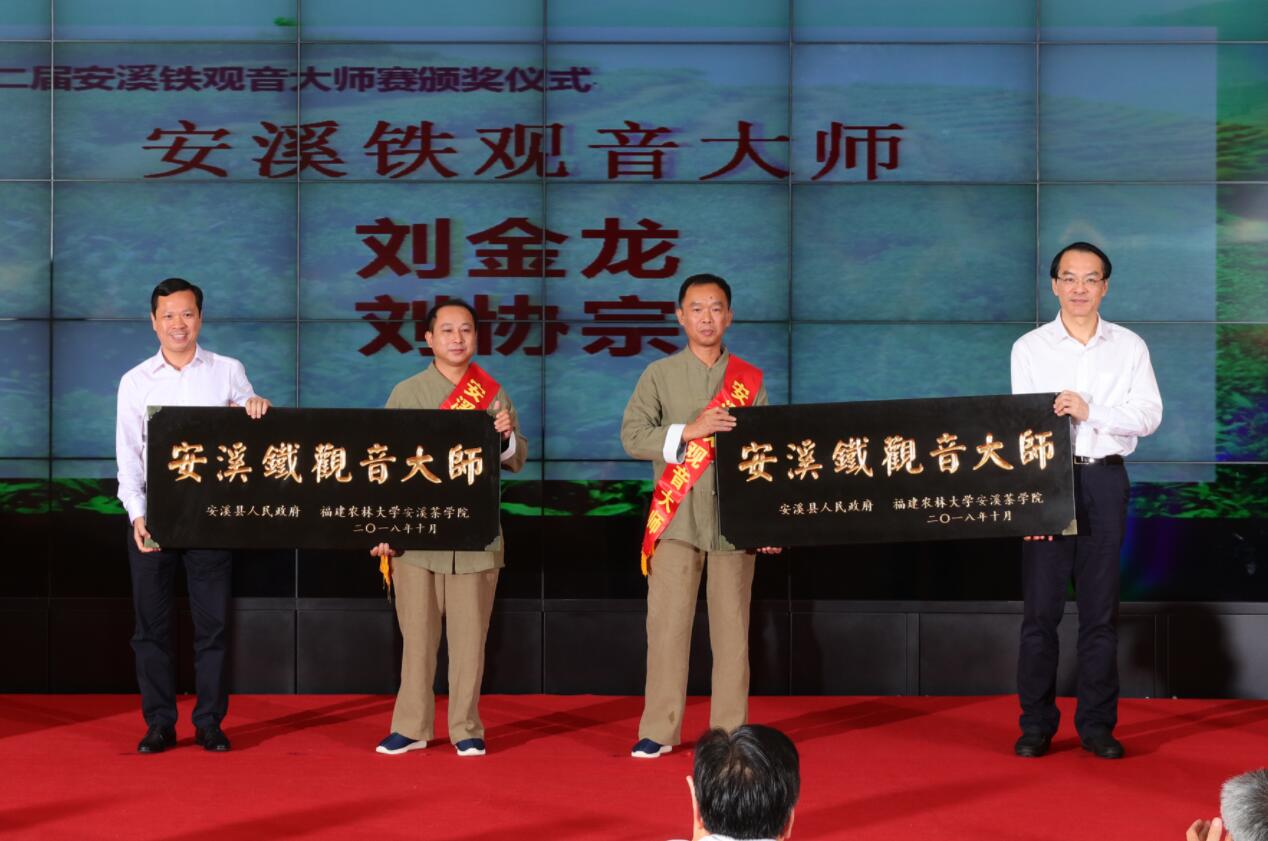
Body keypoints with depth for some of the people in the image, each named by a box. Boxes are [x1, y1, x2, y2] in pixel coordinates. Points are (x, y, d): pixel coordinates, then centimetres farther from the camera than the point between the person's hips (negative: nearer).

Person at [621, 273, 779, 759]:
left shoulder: (750, 381, 9)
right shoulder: (660, 375, 6)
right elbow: (632, 436, -4)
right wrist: (690, 430, -16)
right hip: (676, 515, -1)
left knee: (731, 625, 3)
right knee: (667, 622, -2)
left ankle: (730, 730, 10)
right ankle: (658, 730, 5)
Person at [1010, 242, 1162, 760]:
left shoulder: (1129, 347, 7)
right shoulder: (1029, 348, 5)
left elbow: (1149, 413, -3)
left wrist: (1091, 412, -18)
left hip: (1105, 479, 1)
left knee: (1100, 607, 5)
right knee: (1041, 605, 0)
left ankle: (1097, 724, 13)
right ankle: (1036, 725, 8)